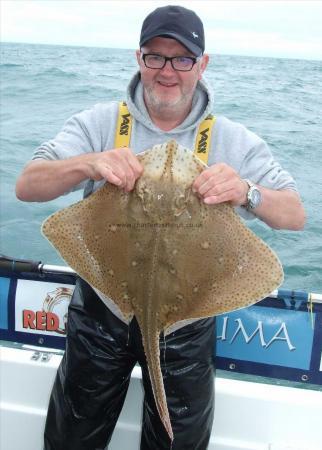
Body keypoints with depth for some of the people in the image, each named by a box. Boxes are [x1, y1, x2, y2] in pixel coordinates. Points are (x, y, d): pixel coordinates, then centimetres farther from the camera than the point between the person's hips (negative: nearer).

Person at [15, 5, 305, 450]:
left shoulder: (234, 142, -5)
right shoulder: (99, 123, -6)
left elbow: (296, 215, -10)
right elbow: (27, 186, -13)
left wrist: (247, 192, -33)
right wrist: (90, 165, -34)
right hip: (101, 312, 1)